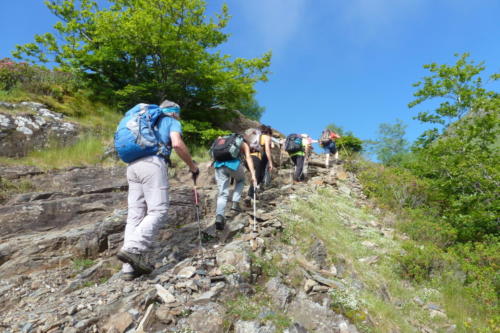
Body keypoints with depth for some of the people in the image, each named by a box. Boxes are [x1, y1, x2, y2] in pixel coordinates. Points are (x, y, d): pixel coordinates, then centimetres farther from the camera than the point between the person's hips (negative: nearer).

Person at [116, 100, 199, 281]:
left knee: (135, 215, 1)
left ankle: (129, 267, -2)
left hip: (133, 166, 7)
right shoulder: (172, 122, 13)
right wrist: (192, 166, 0)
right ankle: (133, 249, -26)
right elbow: (177, 144, -9)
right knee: (158, 211, -8)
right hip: (152, 164, -7)